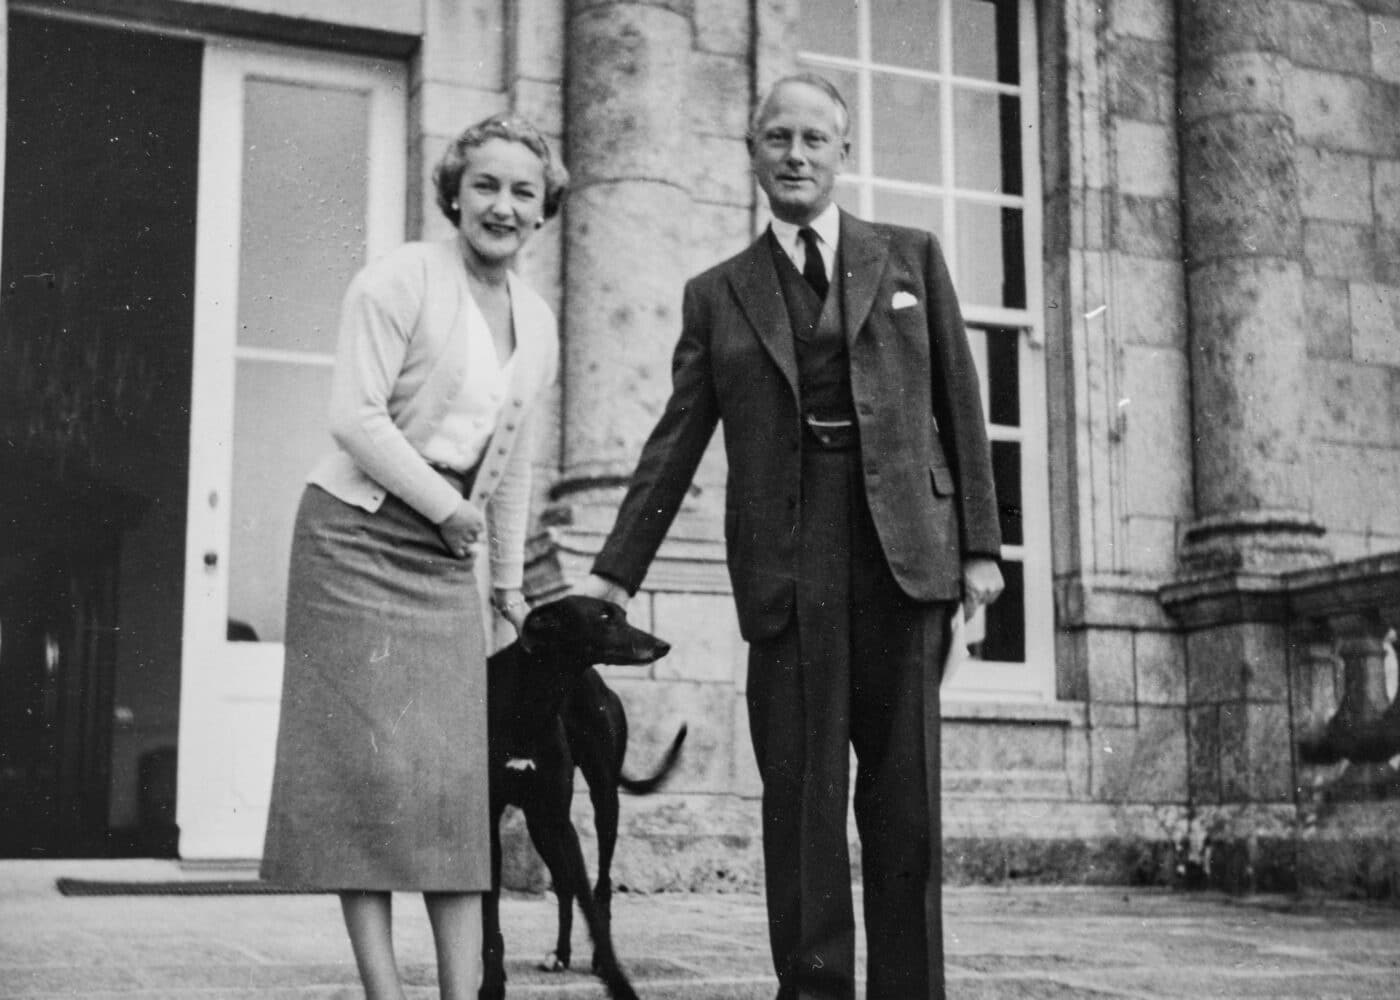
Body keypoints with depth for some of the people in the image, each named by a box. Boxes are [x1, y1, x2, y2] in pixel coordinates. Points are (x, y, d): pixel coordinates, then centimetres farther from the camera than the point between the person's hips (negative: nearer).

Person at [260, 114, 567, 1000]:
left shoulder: (539, 324, 12)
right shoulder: (402, 279, -8)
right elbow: (356, 416, -15)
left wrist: (509, 578, 23)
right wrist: (446, 506, -13)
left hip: (447, 560, 6)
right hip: (359, 537, -5)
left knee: (458, 775, 0)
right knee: (371, 761, -6)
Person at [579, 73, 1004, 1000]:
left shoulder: (912, 257, 13)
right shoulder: (717, 294, 13)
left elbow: (961, 404, 10)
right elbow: (675, 444, 12)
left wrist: (981, 543, 2)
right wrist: (615, 572, 6)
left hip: (904, 546, 0)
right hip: (786, 565, 0)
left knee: (906, 790, 1)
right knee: (801, 792, -2)